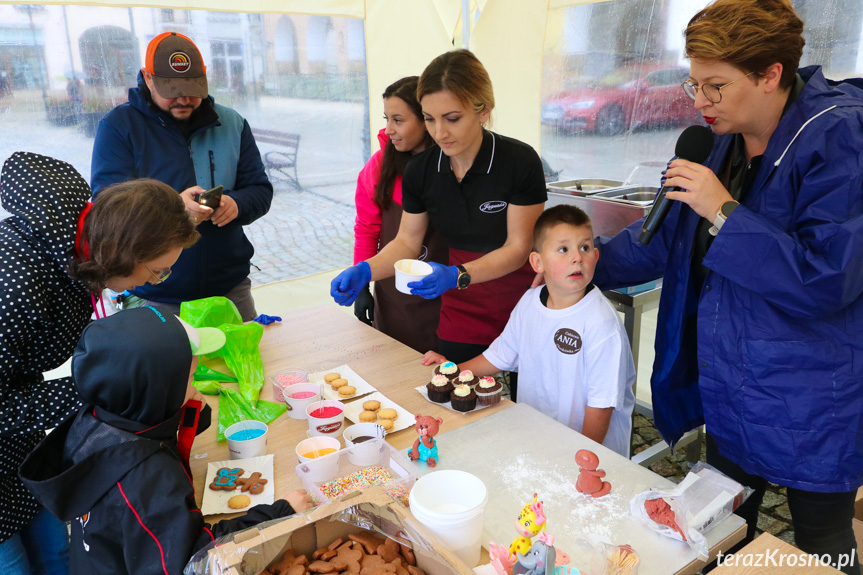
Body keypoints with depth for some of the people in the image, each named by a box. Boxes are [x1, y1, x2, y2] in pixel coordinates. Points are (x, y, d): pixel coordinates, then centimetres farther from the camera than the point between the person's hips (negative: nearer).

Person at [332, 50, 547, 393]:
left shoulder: (520, 162, -16)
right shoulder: (420, 171, -4)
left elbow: (517, 248, -14)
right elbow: (407, 242, 5)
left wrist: (457, 275, -29)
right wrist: (364, 271, -14)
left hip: (520, 309, -3)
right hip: (460, 314, 3)